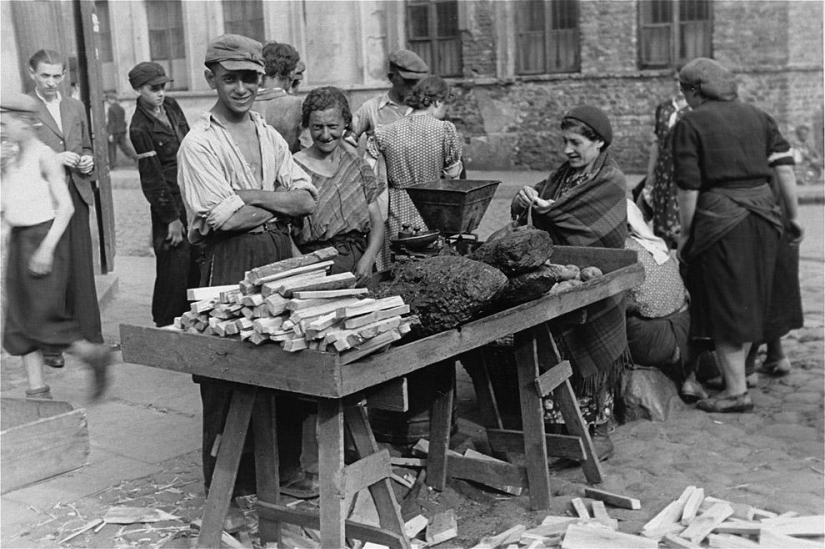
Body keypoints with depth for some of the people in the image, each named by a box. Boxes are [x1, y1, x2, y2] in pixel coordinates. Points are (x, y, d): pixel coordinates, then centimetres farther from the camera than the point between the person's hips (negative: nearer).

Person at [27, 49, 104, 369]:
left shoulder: (76, 108, 14)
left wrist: (88, 161, 3)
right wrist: (52, 160, -17)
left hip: (76, 195, 5)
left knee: (82, 268, 7)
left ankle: (89, 336, 16)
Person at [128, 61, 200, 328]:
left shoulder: (171, 106, 8)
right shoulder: (140, 128, -15)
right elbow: (152, 178, -14)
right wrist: (172, 218, -13)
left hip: (192, 198, 7)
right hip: (171, 203, -7)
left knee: (196, 268, 12)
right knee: (174, 270, -3)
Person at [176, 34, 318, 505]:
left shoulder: (270, 136, 14)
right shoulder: (200, 143, -5)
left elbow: (308, 198, 5)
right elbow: (222, 216, -16)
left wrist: (250, 196, -8)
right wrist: (279, 203, -4)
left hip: (280, 257, 6)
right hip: (230, 263, -6)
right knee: (229, 374, 1)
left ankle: (285, 467, 24)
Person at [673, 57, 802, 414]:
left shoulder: (690, 124, -5)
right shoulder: (756, 116, 11)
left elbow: (688, 187, -10)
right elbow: (785, 166, 6)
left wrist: (685, 234, -2)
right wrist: (792, 214, 13)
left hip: (720, 219, -6)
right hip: (763, 213, 6)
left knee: (724, 305, 2)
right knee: (750, 300, 17)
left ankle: (736, 392, 7)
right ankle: (738, 373, 31)